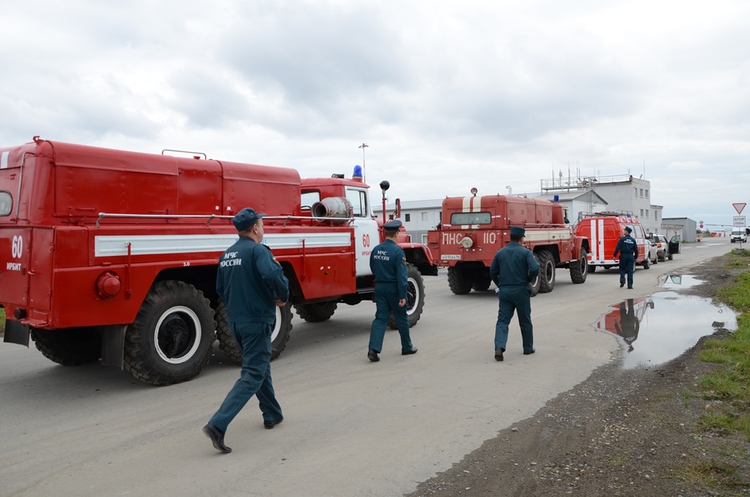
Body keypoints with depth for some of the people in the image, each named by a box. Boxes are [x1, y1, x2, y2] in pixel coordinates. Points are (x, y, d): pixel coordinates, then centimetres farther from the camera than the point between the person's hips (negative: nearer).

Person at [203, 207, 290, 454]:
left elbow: (221, 289, 15)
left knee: (260, 366, 23)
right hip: (256, 322, -9)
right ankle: (217, 425, -12)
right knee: (252, 375, -3)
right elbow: (273, 276, -31)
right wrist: (283, 297, -13)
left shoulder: (227, 255, 10)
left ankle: (272, 414, 36)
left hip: (235, 321, 9)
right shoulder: (258, 250, -15)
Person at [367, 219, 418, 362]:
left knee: (380, 318, 6)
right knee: (401, 319, 11)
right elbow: (401, 275, -19)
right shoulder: (397, 251, -17)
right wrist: (403, 296, -17)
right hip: (393, 288, -5)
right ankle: (407, 347, 26)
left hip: (379, 287, 5)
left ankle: (373, 349, -8)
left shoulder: (376, 250, 2)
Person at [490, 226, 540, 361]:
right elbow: (535, 268, -19)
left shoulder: (500, 252, 5)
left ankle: (499, 347, -18)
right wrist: (528, 279, -1)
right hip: (521, 291, -2)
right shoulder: (525, 252, -7)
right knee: (525, 321, 13)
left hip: (504, 291, 2)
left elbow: (493, 272, 8)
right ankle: (528, 348, 25)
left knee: (502, 321, 1)